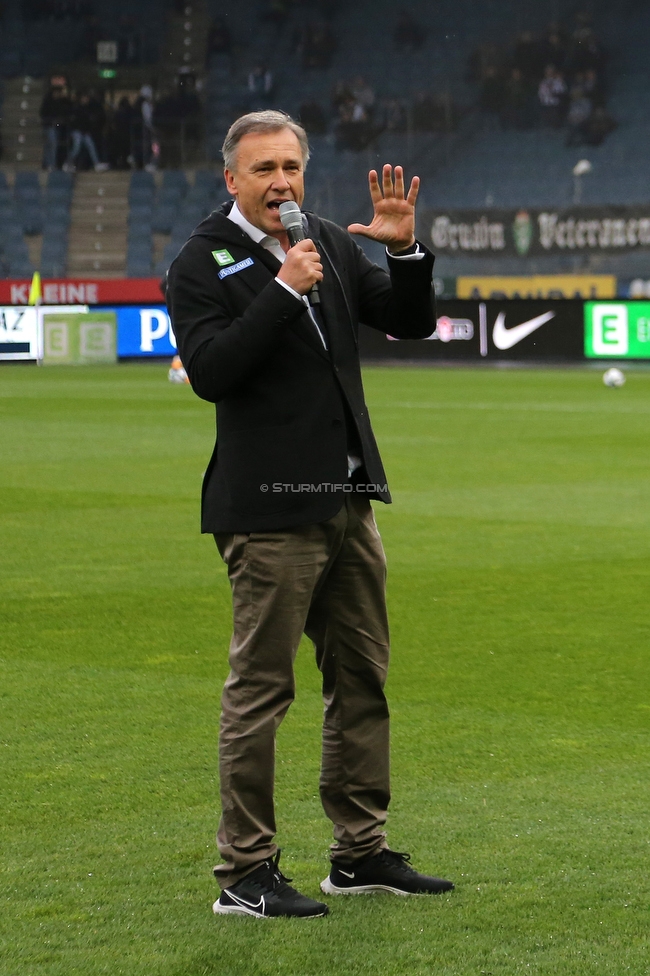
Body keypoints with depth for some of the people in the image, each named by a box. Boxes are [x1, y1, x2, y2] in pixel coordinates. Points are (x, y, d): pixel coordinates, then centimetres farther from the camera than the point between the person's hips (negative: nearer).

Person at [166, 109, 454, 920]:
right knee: (260, 689, -5)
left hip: (349, 498, 7)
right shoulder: (202, 264, -6)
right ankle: (244, 875, 1)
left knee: (361, 679, 12)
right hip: (270, 508, -7)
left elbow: (409, 322, 15)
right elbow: (209, 372, -19)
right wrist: (284, 289, -21)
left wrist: (405, 250, -2)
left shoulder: (329, 244, 13)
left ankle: (361, 853, 22)